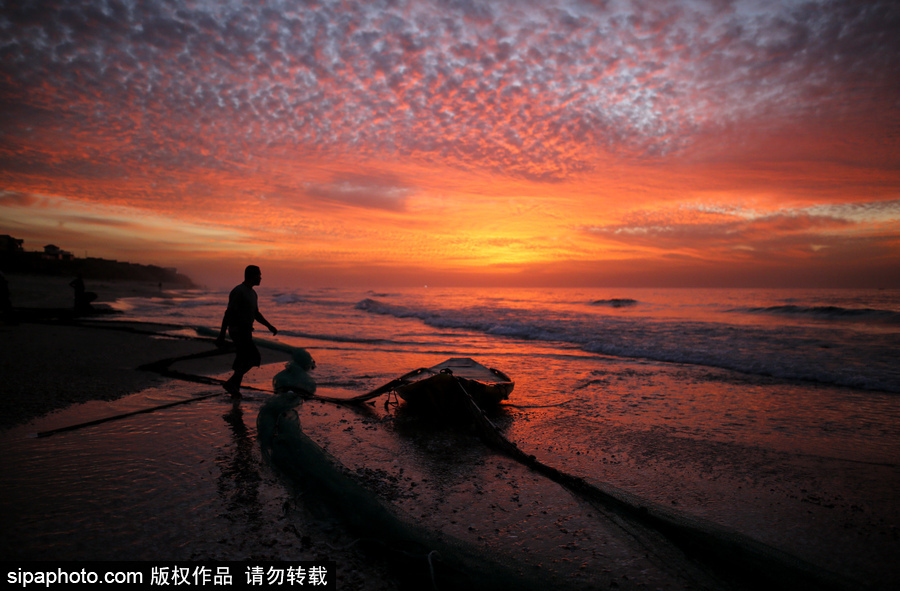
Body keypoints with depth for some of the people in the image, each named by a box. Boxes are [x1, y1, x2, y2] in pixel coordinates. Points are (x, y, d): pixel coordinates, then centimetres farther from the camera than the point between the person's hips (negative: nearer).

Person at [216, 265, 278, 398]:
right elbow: (228, 313, -18)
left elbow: (256, 314, 24)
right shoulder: (238, 292, -14)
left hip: (246, 332, 9)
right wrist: (221, 335, -20)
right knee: (254, 357, -15)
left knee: (243, 360, 9)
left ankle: (235, 390, 17)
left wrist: (270, 326, 17)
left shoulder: (252, 293, 15)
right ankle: (231, 382, -9)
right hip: (238, 331, -9)